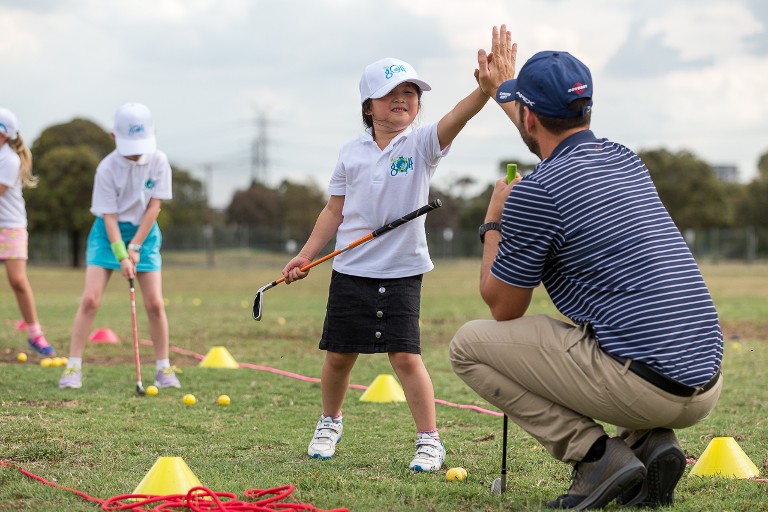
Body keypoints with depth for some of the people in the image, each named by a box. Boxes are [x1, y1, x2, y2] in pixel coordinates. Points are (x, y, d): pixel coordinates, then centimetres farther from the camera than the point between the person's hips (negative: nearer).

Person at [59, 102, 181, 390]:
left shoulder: (159, 161, -12)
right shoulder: (107, 168, -18)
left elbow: (153, 206, -9)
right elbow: (109, 216, -15)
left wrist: (135, 247, -13)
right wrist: (121, 255, -23)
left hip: (144, 231, 2)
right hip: (109, 231, -2)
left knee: (155, 303, -5)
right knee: (90, 299, -12)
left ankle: (164, 368, 8)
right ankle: (73, 367, -6)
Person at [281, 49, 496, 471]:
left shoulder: (422, 144, -5)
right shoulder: (352, 153, 3)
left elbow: (455, 119, -26)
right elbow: (335, 211, 12)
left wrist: (485, 89, -44)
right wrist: (306, 255, 8)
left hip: (402, 273, -3)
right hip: (350, 270, 3)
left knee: (405, 356, -10)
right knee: (339, 354, 10)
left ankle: (429, 441, 1)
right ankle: (329, 422, 35)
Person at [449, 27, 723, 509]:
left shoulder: (535, 192, -9)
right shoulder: (626, 161, 14)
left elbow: (503, 308, 5)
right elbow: (559, 135, 41)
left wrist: (493, 224, 18)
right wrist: (505, 91, 55)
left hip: (641, 387, -8)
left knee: (470, 345, 5)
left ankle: (597, 455, -4)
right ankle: (650, 442, 11)